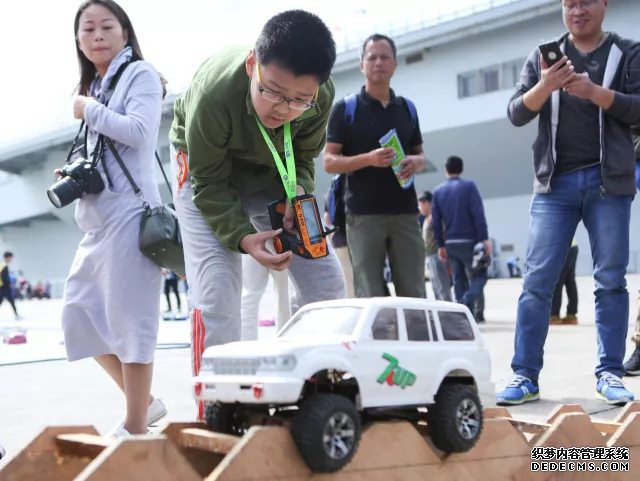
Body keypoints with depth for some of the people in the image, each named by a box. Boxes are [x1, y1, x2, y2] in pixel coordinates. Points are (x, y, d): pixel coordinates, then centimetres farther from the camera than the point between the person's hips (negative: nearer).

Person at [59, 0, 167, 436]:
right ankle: (146, 402, 20)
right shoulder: (95, 86, 22)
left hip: (129, 212, -9)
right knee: (80, 311, 10)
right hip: (99, 217, 9)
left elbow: (138, 131, -17)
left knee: (128, 316, -8)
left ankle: (135, 427, 1)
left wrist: (89, 110, -5)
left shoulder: (140, 73, -1)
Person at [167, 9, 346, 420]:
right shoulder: (212, 94, -39)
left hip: (273, 173, 4)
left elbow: (304, 159, -9)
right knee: (216, 294, -18)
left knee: (326, 282, -2)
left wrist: (297, 198, -31)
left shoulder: (322, 95, -28)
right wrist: (243, 237, -40)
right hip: (209, 172, -3)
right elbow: (210, 183, -25)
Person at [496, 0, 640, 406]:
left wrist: (593, 91, -19)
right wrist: (545, 87, -16)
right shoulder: (543, 57, 11)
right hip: (555, 182, 1)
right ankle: (525, 375, 0)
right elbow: (516, 115, 3)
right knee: (537, 279, -4)